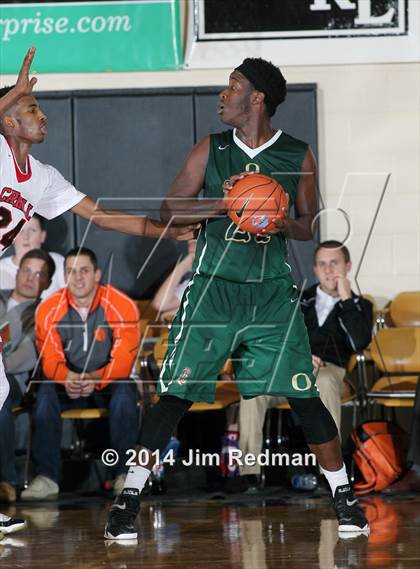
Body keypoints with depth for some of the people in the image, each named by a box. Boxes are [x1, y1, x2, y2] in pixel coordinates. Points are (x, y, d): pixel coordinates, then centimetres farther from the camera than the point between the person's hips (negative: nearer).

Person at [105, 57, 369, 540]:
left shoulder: (298, 156, 3)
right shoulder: (210, 150, 3)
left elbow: (308, 226, 10)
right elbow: (169, 210, 1)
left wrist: (284, 224, -12)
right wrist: (220, 203, -15)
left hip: (273, 291, 0)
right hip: (214, 287, 0)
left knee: (305, 396, -3)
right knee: (176, 393, -5)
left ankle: (343, 495, 10)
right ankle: (129, 497, 2)